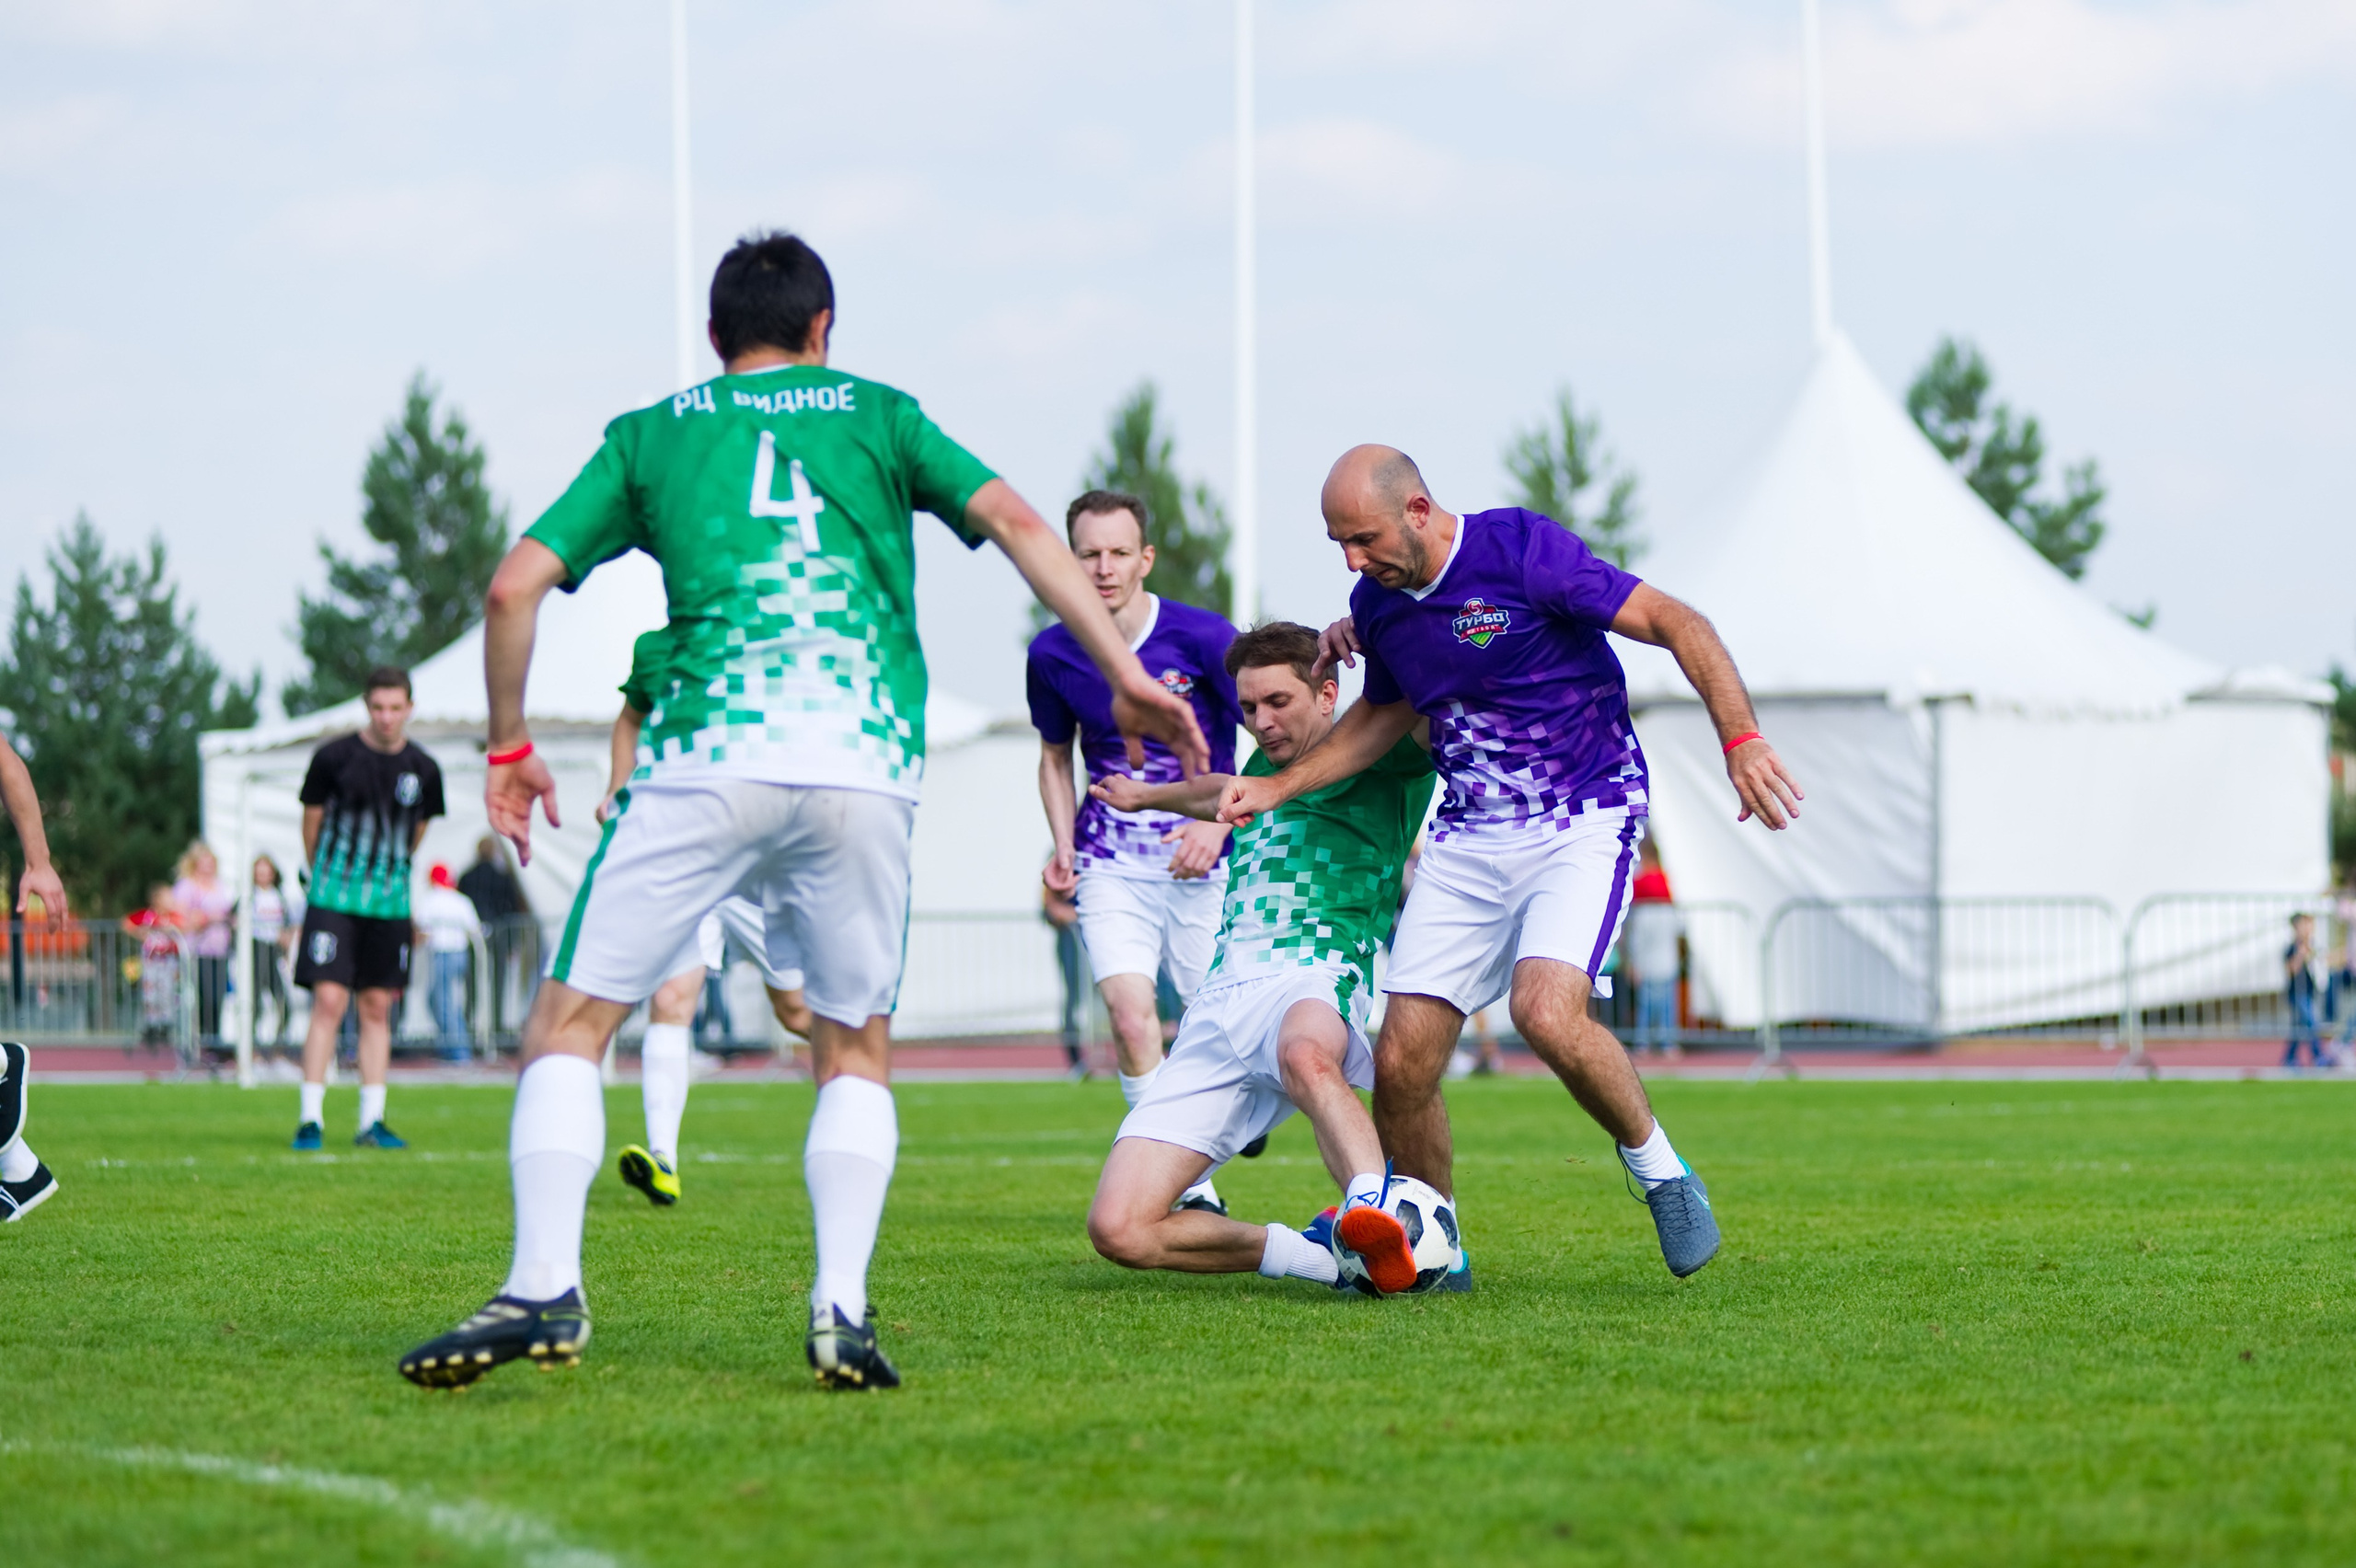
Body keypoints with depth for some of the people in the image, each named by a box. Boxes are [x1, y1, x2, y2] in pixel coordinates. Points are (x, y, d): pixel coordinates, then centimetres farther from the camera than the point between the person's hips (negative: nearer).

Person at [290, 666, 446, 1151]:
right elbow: (312, 821, 6)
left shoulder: (423, 770, 3)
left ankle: (372, 1121, 10)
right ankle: (311, 1120, -8)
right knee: (329, 1002, -11)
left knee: (378, 1009, 6)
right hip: (333, 897, -3)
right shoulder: (334, 757, -6)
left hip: (389, 902, 3)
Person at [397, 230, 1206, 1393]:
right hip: (863, 766, 1)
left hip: (704, 762, -1)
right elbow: (1014, 523, 7)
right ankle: (841, 1306, -3)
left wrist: (508, 749, 22)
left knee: (569, 1024, 6)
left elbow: (515, 584, 12)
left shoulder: (649, 434, 20)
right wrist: (1125, 675, 4)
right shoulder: (878, 414, 21)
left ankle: (545, 1286, -13)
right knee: (854, 1047, 17)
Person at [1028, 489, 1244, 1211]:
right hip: (1112, 861, 2)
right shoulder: (1052, 655, 0)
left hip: (1203, 859, -1)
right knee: (1129, 1009, -18)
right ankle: (1190, 1189, -14)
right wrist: (1064, 846, 3)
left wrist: (1221, 822, -15)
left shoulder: (1204, 636, -10)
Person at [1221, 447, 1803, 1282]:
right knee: (1401, 1058, -5)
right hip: (1466, 838, 6)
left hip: (1585, 820, -6)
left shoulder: (1523, 549, -16)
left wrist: (1741, 740, -24)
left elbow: (1674, 622, -14)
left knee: (1547, 1012, -29)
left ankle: (1659, 1172, -4)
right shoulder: (1377, 604, 5)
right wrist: (1277, 788, 16)